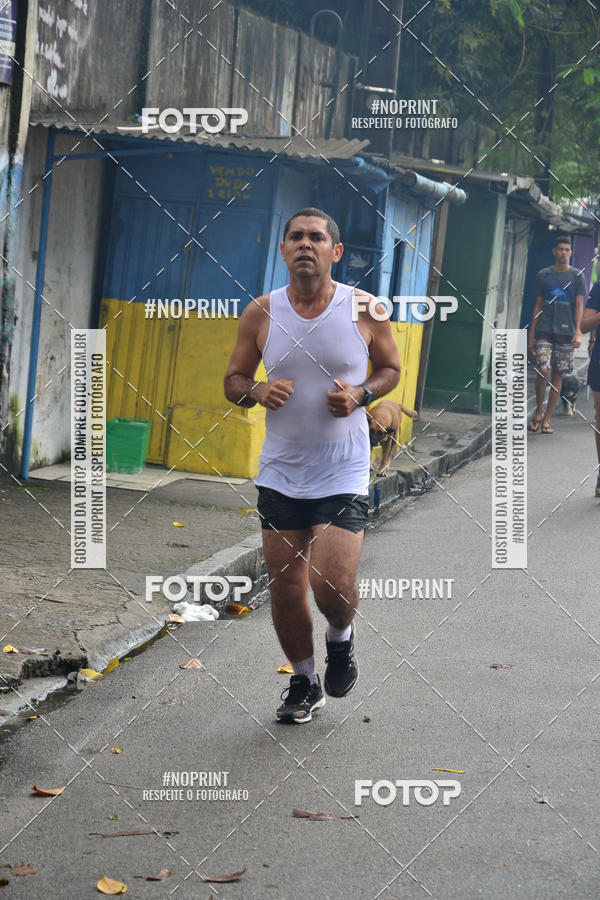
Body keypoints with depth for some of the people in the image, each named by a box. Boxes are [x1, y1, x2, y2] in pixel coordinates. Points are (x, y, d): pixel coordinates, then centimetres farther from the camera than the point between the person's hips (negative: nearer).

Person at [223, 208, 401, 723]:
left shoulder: (364, 310, -5)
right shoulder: (261, 314, -1)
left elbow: (391, 369, 9)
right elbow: (233, 380, 9)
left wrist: (361, 395, -11)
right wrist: (257, 391, -14)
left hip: (344, 473, -2)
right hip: (280, 473, 2)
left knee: (333, 584, -12)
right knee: (285, 587, 6)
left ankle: (341, 638, 24)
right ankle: (304, 682, 28)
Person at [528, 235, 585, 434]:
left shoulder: (576, 276, 6)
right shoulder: (543, 275, 9)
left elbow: (579, 306, 3)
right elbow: (538, 306, 12)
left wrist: (578, 332, -9)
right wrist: (531, 334, 7)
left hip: (566, 333, 0)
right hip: (544, 331, 0)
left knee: (557, 376, 1)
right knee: (543, 371, -15)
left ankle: (546, 418, 7)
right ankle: (538, 411, 6)